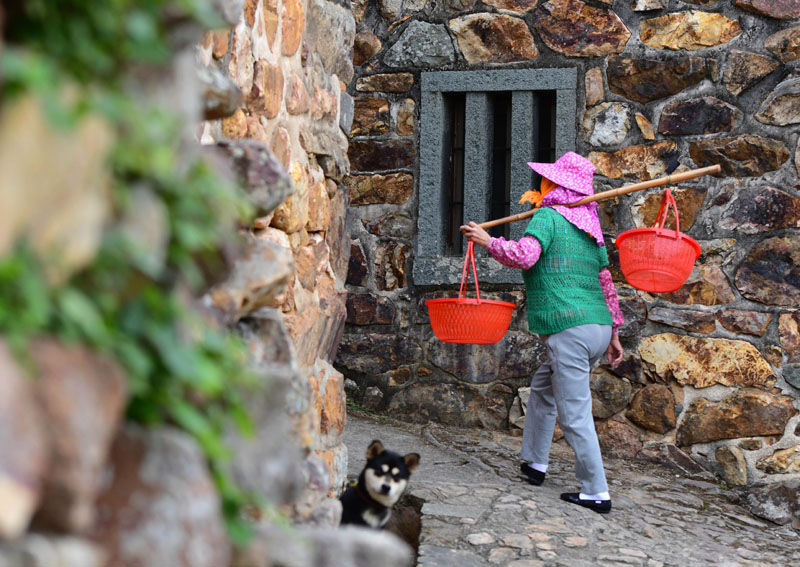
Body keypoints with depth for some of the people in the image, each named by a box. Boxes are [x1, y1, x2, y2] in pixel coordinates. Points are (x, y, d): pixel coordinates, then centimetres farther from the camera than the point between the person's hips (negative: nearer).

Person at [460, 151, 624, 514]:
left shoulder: (548, 216, -4)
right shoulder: (590, 227, 19)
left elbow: (525, 255, -22)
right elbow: (606, 283, 21)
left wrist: (487, 241, -7)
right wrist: (614, 332, 25)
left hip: (570, 330, -9)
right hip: (598, 326, 9)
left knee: (575, 415, -3)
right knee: (542, 387, 24)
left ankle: (596, 493, 1)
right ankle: (534, 464, 32)